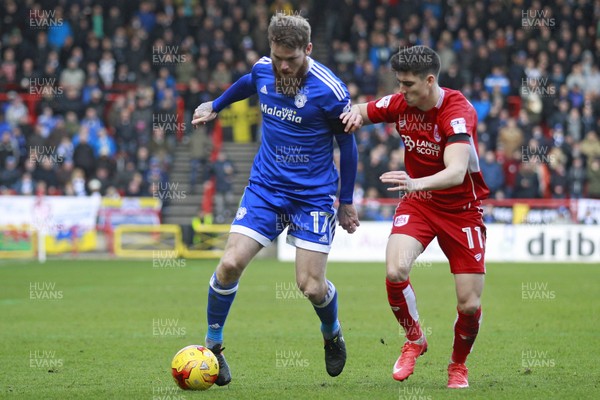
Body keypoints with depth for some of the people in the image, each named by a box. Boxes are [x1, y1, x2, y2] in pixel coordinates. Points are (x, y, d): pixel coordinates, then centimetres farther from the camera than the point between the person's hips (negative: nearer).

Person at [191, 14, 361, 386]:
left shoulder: (330, 90, -18)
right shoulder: (263, 69, -4)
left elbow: (347, 144, -3)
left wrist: (346, 202, 3)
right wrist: (215, 106, 38)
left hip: (314, 195, -3)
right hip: (265, 186, 3)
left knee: (311, 286, -7)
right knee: (230, 264, -13)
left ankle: (332, 334, 28)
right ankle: (212, 345, 7)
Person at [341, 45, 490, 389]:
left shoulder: (458, 110, -25)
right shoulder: (401, 104, -8)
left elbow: (456, 172, -38)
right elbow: (362, 111, 12)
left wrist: (418, 183, -56)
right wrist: (355, 114, -13)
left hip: (462, 208, -3)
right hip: (418, 204, 3)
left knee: (469, 304, -6)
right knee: (395, 272, -24)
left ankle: (458, 365, 25)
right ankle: (415, 340, 4)